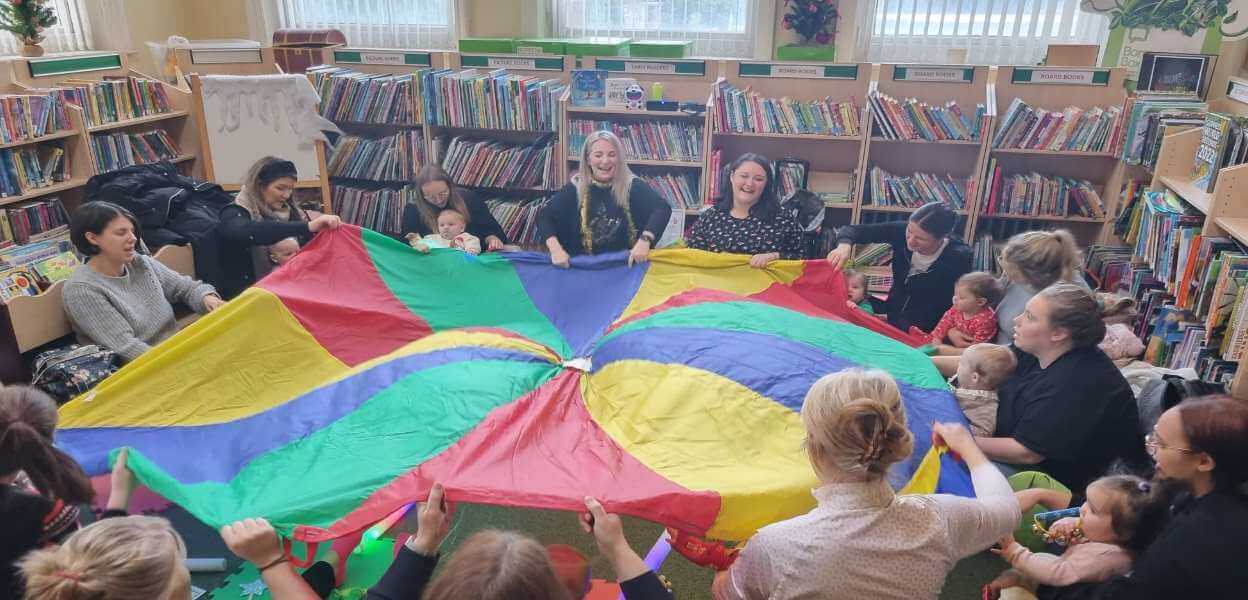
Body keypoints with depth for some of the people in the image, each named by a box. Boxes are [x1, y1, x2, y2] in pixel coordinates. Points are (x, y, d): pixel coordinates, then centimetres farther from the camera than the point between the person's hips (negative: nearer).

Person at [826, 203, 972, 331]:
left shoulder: (958, 258, -21)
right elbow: (853, 229, -9)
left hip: (924, 332, -4)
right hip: (890, 315, 4)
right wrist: (844, 245, -34)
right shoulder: (901, 231, -15)